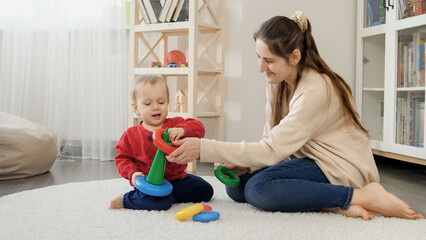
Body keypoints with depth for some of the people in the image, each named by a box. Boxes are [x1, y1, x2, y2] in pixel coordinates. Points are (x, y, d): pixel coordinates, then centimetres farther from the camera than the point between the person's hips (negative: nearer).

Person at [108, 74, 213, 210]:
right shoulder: (131, 135, -2)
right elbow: (122, 158, 5)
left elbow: (199, 128, -10)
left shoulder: (175, 124, 0)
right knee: (160, 203, -33)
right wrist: (132, 173, -14)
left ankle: (172, 196, 19)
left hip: (178, 178, 5)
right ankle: (126, 200, -5)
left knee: (206, 191, 7)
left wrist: (182, 130, -31)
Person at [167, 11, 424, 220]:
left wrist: (204, 148, -30)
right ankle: (337, 206, -13)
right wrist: (247, 163, -16)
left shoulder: (316, 91, -25)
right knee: (236, 185, -6)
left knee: (258, 188, -28)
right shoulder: (278, 82, 3)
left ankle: (362, 196, -18)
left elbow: (272, 149, -29)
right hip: (309, 161, 9)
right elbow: (272, 139, 4)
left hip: (342, 170, -9)